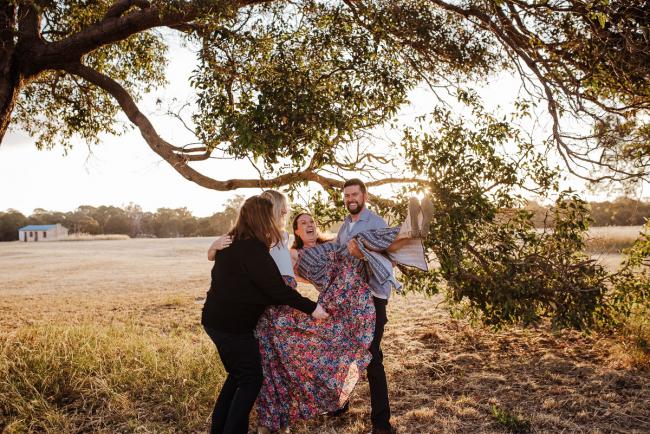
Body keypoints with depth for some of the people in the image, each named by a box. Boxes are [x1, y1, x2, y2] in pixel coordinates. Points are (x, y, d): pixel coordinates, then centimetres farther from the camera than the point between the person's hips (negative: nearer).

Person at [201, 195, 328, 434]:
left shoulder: (231, 244, 9)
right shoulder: (253, 249, -20)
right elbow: (277, 289, -20)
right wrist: (311, 307, -14)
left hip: (215, 319, 10)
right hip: (232, 325, -9)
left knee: (237, 375, 22)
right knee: (251, 380, 4)